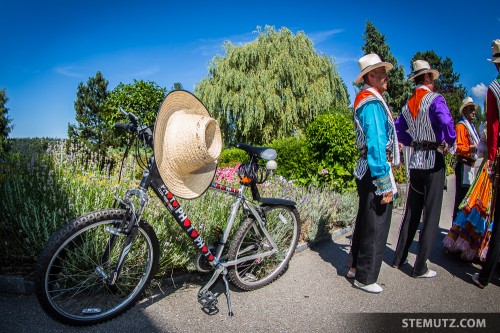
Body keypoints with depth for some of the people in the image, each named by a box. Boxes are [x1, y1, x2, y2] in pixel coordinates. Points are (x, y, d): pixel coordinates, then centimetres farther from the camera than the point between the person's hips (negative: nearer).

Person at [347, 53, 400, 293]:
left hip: (365, 170, 11)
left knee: (365, 221, 19)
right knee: (376, 226, 0)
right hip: (375, 170, -11)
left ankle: (356, 267, 33)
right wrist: (385, 184, -23)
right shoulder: (372, 101, -17)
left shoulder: (366, 99, 16)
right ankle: (365, 278, 15)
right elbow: (376, 145, -23)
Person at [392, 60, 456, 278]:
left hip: (415, 162, 6)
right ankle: (420, 268, 6)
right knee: (431, 215, 1)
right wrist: (450, 144, -10)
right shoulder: (435, 99, -10)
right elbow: (447, 123, -26)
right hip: (434, 161, -6)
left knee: (411, 212, 16)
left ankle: (399, 258, 23)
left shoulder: (408, 105, 10)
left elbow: (398, 130, 16)